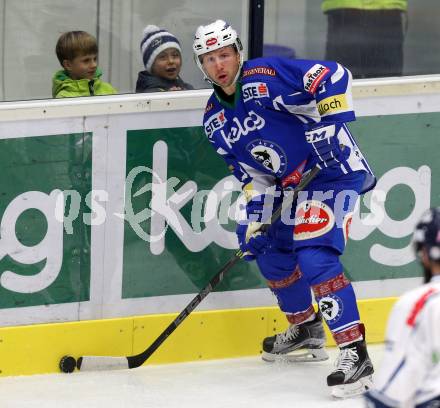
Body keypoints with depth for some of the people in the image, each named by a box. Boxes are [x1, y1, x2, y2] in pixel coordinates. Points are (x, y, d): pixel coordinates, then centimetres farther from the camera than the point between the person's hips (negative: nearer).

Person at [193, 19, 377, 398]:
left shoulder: (265, 76, -18)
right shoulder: (215, 121, 7)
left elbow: (334, 76, -24)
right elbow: (253, 174, 11)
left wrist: (329, 123, -29)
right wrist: (254, 219, 1)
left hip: (334, 169, -10)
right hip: (293, 184, 10)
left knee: (314, 255, -23)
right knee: (270, 252, 17)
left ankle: (354, 352, -24)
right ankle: (307, 331, 40)